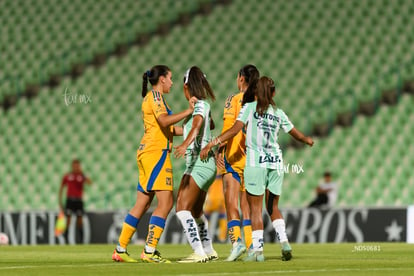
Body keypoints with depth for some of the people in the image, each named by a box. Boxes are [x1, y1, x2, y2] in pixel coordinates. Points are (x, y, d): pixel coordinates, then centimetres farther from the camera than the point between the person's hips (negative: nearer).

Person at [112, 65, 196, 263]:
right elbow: (164, 121, -23)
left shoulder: (151, 97, 23)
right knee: (166, 202, -12)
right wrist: (187, 112, -21)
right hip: (156, 152, -10)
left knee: (142, 203, 10)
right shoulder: (155, 96, -7)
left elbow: (168, 129, 26)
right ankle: (150, 250, -15)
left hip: (147, 153, 10)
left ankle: (120, 249, 11)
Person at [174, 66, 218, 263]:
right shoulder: (204, 105, 15)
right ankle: (209, 251, 31)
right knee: (195, 211, 21)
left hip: (199, 163, -10)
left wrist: (185, 144, -49)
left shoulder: (199, 105, -10)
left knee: (182, 209, -16)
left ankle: (198, 253, -24)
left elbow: (197, 124, -31)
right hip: (205, 165, 10)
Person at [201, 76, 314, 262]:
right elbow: (296, 133, 23)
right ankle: (284, 241, 3)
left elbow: (235, 129, -13)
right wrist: (307, 140, 45)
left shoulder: (249, 107, 0)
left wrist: (212, 143, -13)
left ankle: (257, 249, -4)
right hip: (276, 162, 4)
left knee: (256, 208, 1)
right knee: (273, 206, 18)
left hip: (256, 163, -4)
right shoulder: (278, 113, 11)